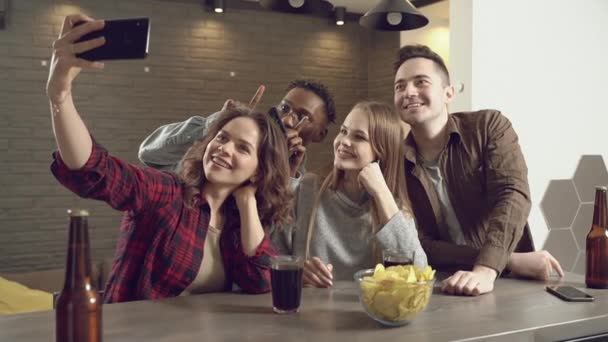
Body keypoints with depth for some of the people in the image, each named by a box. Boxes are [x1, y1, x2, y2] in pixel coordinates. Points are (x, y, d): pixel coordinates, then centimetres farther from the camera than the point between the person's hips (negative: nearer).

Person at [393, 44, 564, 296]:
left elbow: (512, 196, -15)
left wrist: (486, 269, -32)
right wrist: (510, 261, -16)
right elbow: (418, 246, -5)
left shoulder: (490, 126, -1)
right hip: (438, 290, 2)